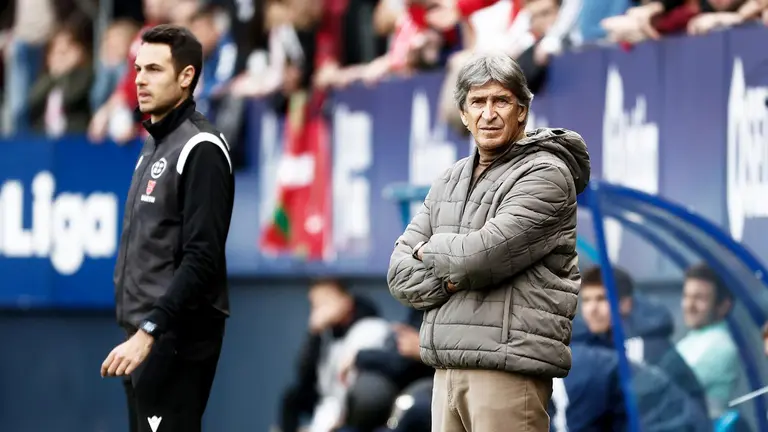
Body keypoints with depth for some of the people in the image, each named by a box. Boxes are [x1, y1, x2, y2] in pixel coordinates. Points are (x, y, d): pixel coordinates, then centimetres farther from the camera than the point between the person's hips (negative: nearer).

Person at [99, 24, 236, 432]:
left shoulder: (200, 149, -12)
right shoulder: (154, 144, 16)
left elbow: (202, 261, -20)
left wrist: (149, 331, -24)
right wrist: (137, 331, 16)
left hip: (176, 340, -9)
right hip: (144, 335, 9)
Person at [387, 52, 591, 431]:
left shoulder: (546, 175, -4)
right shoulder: (449, 182, 19)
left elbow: (485, 253, -17)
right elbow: (401, 274, 12)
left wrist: (432, 251, 3)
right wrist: (455, 277, -7)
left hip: (509, 368, -7)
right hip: (448, 368, 7)